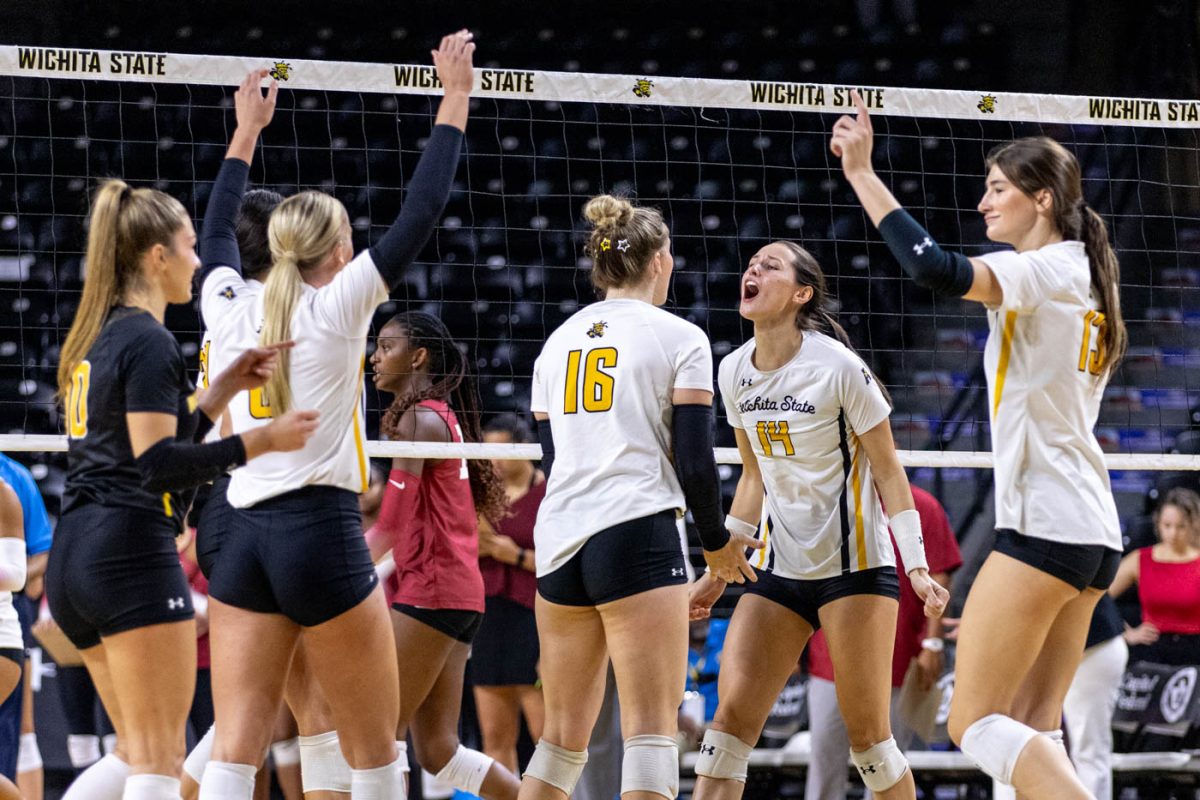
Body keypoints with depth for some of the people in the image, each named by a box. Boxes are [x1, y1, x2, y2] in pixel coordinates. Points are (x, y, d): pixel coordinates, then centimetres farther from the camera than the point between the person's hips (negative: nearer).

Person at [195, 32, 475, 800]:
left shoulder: (231, 307, 10)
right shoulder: (339, 304, -2)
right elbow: (422, 211, -2)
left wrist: (248, 129, 41)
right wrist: (456, 95, 5)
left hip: (244, 539, 5)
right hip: (323, 534, -5)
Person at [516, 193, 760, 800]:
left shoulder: (559, 341, 16)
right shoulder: (680, 339, 0)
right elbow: (695, 459, -5)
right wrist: (717, 543, 9)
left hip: (558, 538, 6)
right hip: (635, 534, -6)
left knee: (563, 734, 13)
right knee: (651, 730, -9)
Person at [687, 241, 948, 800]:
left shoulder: (838, 366, -12)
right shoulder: (733, 372, 5)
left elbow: (888, 471, -7)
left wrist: (917, 566, -14)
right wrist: (717, 574, 18)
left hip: (855, 565, -5)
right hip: (779, 570, 5)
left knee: (867, 736, -3)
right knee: (730, 719, -8)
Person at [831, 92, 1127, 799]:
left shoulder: (1045, 269, -10)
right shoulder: (1084, 276, 17)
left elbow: (937, 269, -28)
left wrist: (863, 174, -24)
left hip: (1043, 525, -9)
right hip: (1095, 531, 9)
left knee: (976, 721, -9)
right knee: (1032, 728, 8)